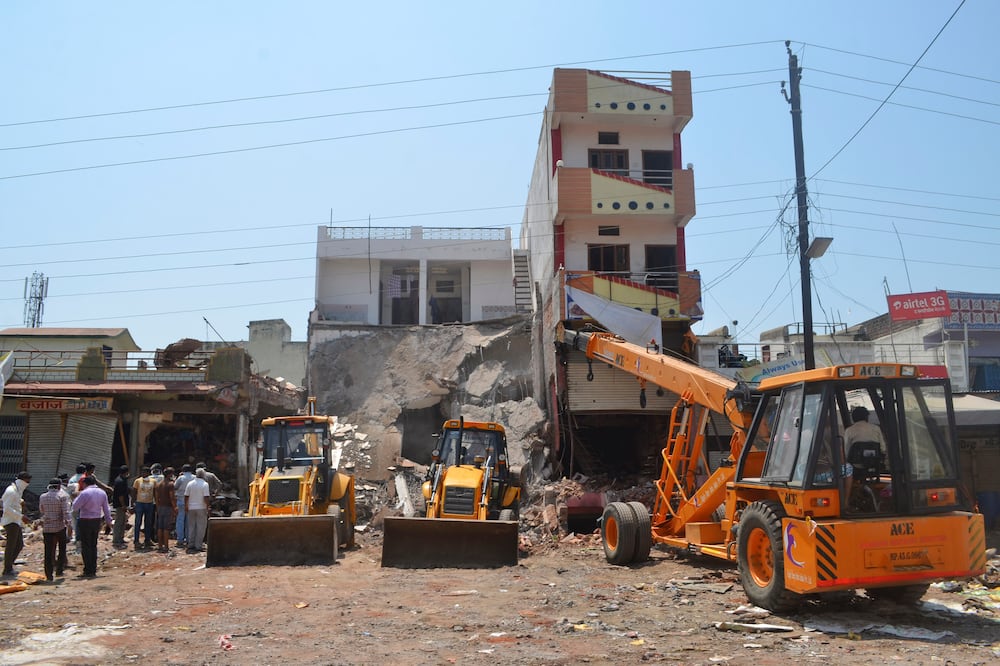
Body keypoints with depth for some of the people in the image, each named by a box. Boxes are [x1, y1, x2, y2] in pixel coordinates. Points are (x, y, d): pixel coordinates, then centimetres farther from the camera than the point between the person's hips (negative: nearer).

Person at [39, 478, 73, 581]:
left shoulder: (42, 497, 4)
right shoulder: (61, 496, -9)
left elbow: (41, 510, 19)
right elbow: (66, 512, -14)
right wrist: (69, 525, -15)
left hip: (47, 527, 3)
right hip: (60, 527, -3)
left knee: (48, 552, 5)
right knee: (62, 549, 14)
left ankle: (49, 575, 4)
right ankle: (59, 570, 11)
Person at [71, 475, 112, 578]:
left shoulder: (84, 493, -14)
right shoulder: (102, 493, 6)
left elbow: (75, 507, -9)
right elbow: (106, 509, 9)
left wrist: (78, 495, 5)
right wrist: (108, 523, 15)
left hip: (85, 521, -6)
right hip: (97, 521, 6)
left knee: (85, 546, 0)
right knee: (93, 546, 14)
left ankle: (88, 571, 0)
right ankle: (93, 570, 16)